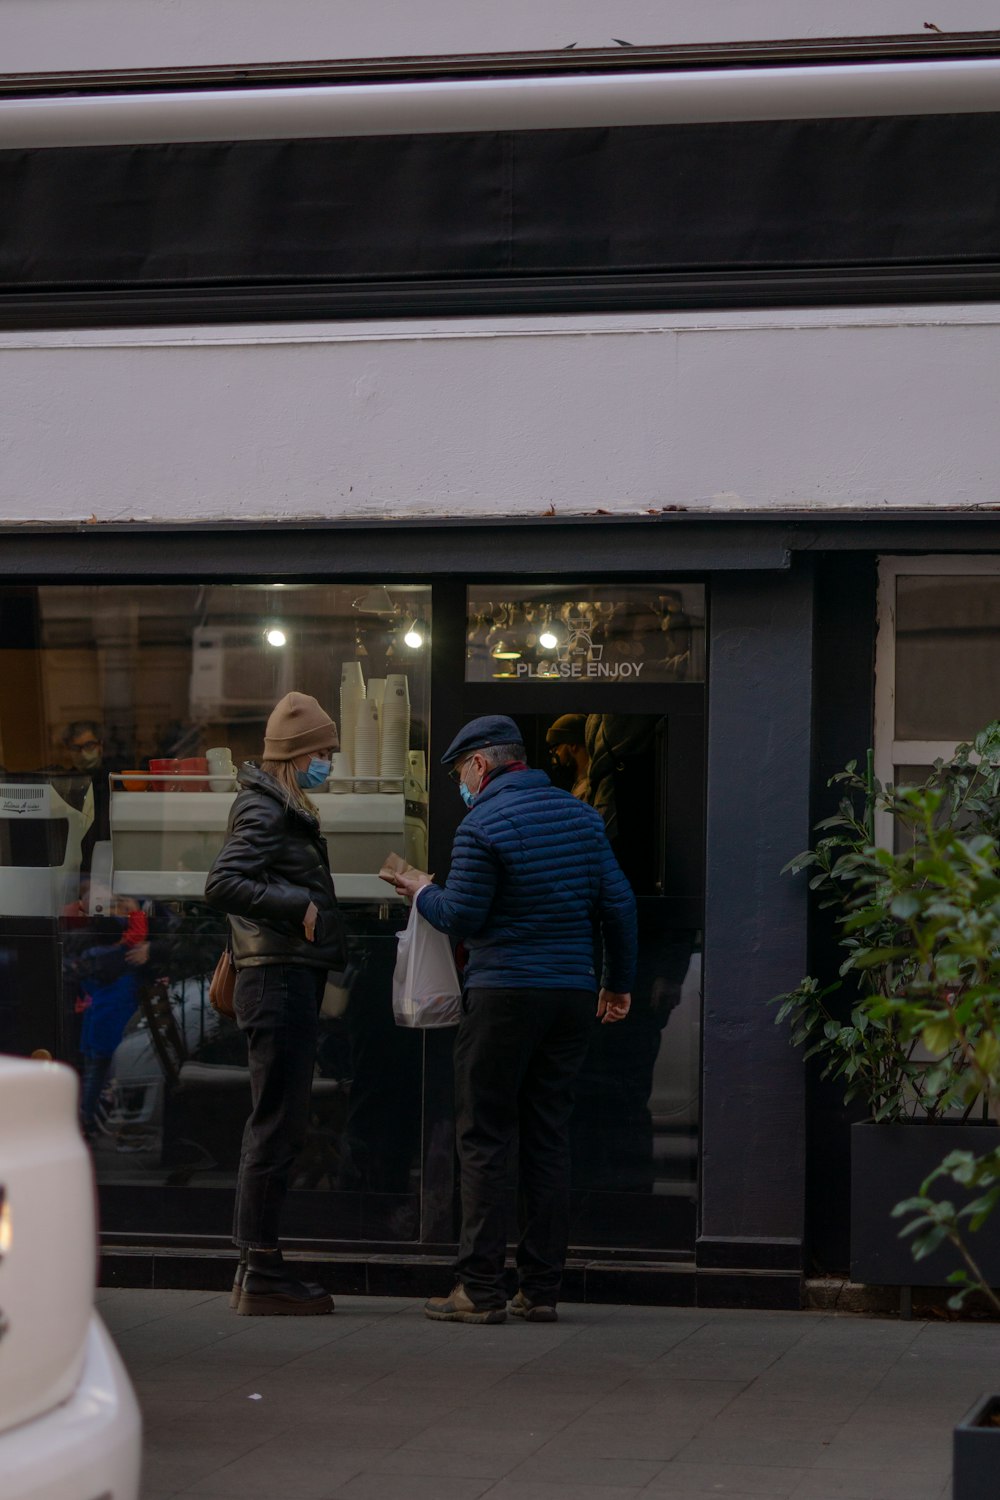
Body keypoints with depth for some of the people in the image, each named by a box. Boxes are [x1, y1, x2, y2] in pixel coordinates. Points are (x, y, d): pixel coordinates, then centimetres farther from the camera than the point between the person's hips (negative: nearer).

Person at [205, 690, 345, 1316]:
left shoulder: (288, 811, 20)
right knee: (278, 1125, -9)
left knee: (279, 1125, 12)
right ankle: (261, 1271, -8)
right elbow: (222, 884, -22)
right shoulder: (262, 811, -10)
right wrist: (299, 905, -20)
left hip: (294, 978, 10)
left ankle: (257, 1266, 16)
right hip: (279, 978, -10)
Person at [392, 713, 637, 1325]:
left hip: (505, 993, -6)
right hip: (573, 993, 6)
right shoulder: (581, 815, 10)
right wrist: (620, 981, 18)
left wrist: (423, 893, 10)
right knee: (549, 1138, 8)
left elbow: (462, 918, -10)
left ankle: (481, 1290, -4)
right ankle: (542, 1289, 7)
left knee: (485, 1140, -1)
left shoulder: (483, 827, -9)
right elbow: (618, 903, 9)